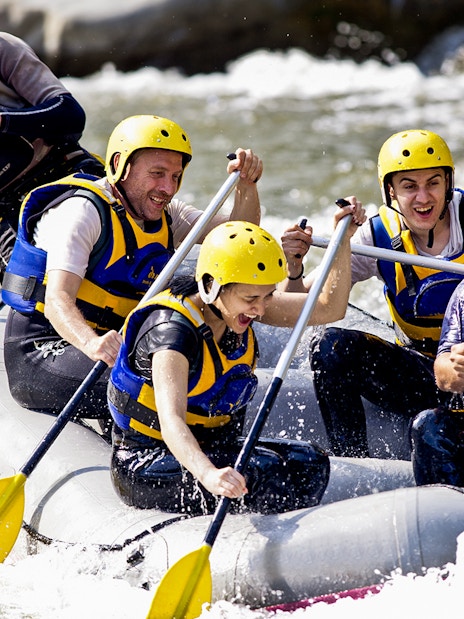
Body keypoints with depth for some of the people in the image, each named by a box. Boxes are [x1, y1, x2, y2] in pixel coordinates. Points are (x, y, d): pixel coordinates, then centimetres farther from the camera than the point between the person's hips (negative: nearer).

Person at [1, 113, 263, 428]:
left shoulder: (165, 216, 11)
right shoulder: (81, 211, -14)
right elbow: (57, 299, -27)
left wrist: (247, 185, -17)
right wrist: (93, 344, -48)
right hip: (40, 354, -8)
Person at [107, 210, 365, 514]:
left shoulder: (237, 306, -2)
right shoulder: (172, 329, -25)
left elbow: (329, 308, 5)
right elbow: (170, 419, -39)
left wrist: (343, 238, -8)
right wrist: (208, 474, -57)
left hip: (211, 450, 8)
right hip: (144, 467, -8)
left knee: (309, 461, -13)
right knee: (261, 471, -30)